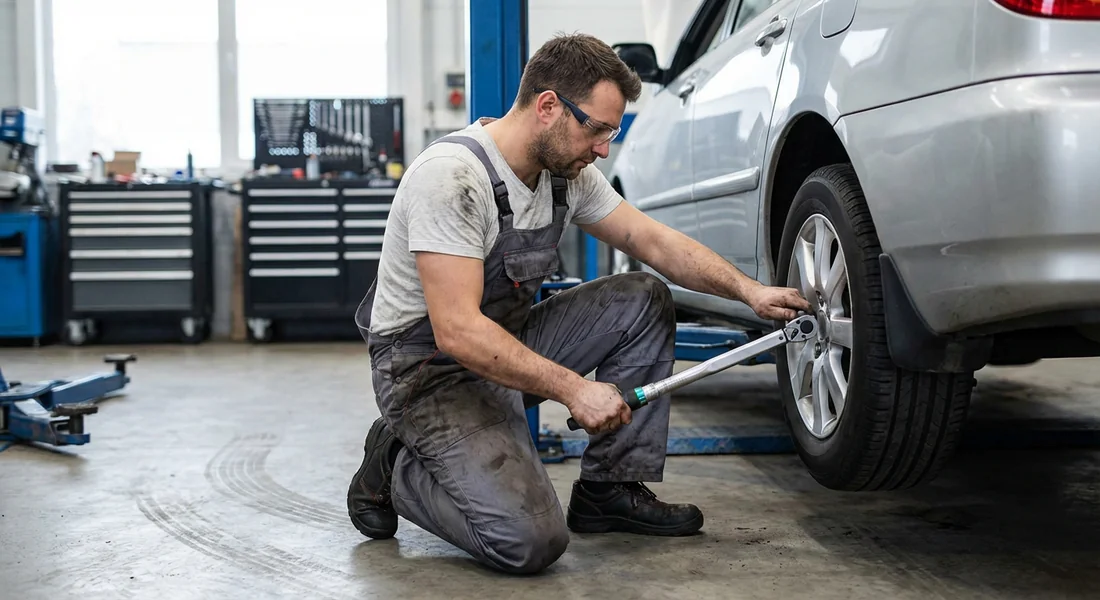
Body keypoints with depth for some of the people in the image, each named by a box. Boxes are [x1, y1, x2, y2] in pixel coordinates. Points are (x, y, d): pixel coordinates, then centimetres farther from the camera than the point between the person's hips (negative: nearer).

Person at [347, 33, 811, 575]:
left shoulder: (568, 171, 0)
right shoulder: (453, 175, -26)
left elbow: (655, 241, 8)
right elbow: (458, 332, -31)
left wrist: (749, 290, -4)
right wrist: (572, 389, -29)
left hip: (509, 342, 9)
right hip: (429, 368, -9)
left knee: (643, 301, 0)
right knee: (530, 540, -25)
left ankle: (609, 490, 4)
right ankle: (395, 469, 3)